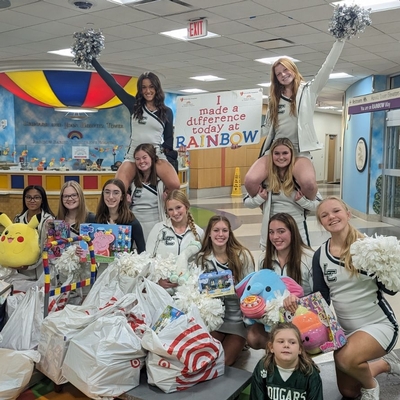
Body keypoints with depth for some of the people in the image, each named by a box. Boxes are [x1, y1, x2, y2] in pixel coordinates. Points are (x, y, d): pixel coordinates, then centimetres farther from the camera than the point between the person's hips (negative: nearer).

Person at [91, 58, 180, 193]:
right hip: (134, 156, 1)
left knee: (174, 185, -26)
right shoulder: (134, 105, 6)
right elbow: (112, 83, 5)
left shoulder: (166, 112, 7)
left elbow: (168, 138, 13)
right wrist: (92, 60, 5)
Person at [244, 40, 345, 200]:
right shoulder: (275, 98, 18)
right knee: (250, 180, -25)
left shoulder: (308, 90, 7)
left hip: (299, 151, -3)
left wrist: (340, 39, -9)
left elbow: (327, 67, -2)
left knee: (308, 183, -35)